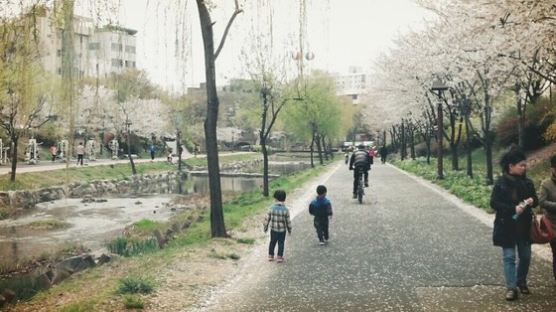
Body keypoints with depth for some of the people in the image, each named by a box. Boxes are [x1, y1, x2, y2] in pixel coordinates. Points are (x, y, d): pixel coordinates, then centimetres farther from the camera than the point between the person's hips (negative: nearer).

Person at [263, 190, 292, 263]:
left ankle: (270, 255, 25)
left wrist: (265, 227, 10)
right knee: (281, 243, 11)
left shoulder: (271, 208, -11)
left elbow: (267, 218, -5)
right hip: (282, 230, -1)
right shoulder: (285, 209, -13)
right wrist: (289, 229, 7)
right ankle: (279, 257, 13)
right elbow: (288, 221, -6)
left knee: (272, 242, 17)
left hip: (273, 229, 2)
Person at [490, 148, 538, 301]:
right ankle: (511, 287, 4)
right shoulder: (501, 183, -11)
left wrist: (532, 201, -11)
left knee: (525, 256, 13)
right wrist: (514, 209, -23)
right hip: (507, 227, -5)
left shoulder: (527, 182, 4)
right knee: (509, 257, -1)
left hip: (524, 226, 5)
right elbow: (494, 203, -14)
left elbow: (535, 200, 13)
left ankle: (521, 282, 34)